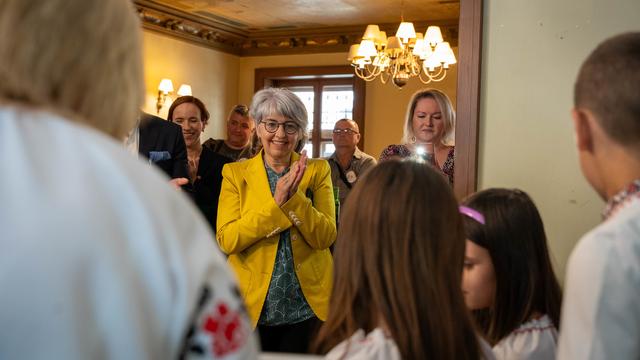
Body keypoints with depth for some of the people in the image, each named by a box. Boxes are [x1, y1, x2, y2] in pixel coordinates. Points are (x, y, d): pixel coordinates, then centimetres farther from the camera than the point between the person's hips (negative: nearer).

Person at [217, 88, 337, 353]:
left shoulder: (317, 170, 2)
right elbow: (226, 240, -12)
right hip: (252, 306, 0)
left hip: (307, 308, 1)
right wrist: (276, 203, -20)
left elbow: (326, 237, -7)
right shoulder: (235, 173, 0)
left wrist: (294, 198, -20)